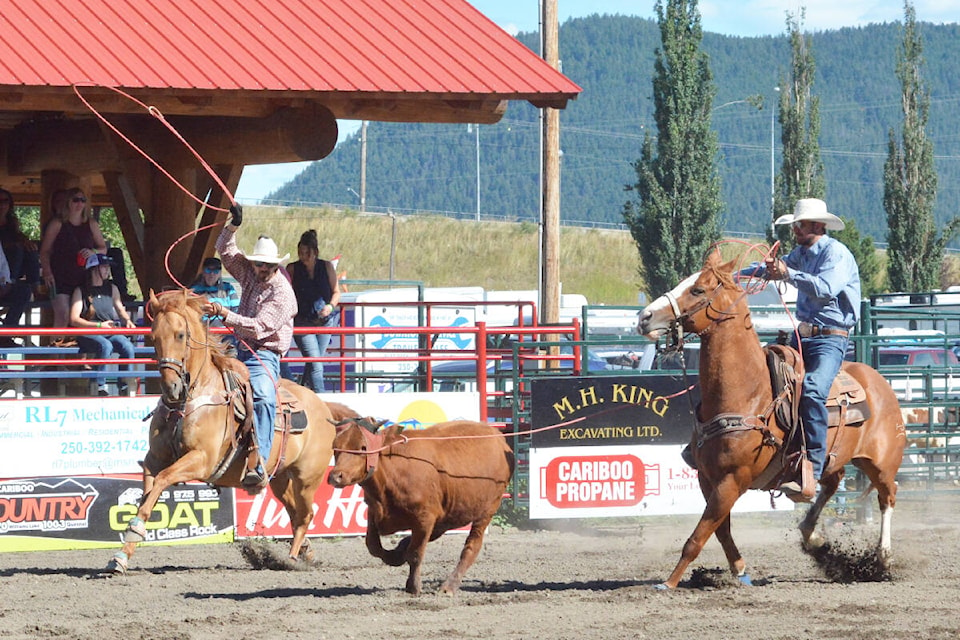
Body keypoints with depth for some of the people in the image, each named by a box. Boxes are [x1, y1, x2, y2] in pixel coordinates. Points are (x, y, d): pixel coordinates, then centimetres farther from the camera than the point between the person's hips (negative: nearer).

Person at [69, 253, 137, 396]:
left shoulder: (112, 289, 16)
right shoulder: (81, 291, 1)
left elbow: (120, 310, 22)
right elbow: (74, 320, -7)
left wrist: (127, 321, -3)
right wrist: (99, 325, -18)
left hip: (110, 334, 4)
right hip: (87, 334, -4)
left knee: (127, 346, -26)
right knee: (105, 345, -36)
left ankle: (125, 387, -19)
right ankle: (101, 386, -31)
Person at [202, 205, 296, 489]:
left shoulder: (282, 293, -13)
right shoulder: (250, 274, 10)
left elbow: (258, 327, -22)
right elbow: (226, 250, 17)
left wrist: (224, 314, -29)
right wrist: (233, 225, 0)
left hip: (264, 356, -10)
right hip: (241, 351, 10)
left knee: (263, 398, -34)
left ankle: (258, 465, -47)